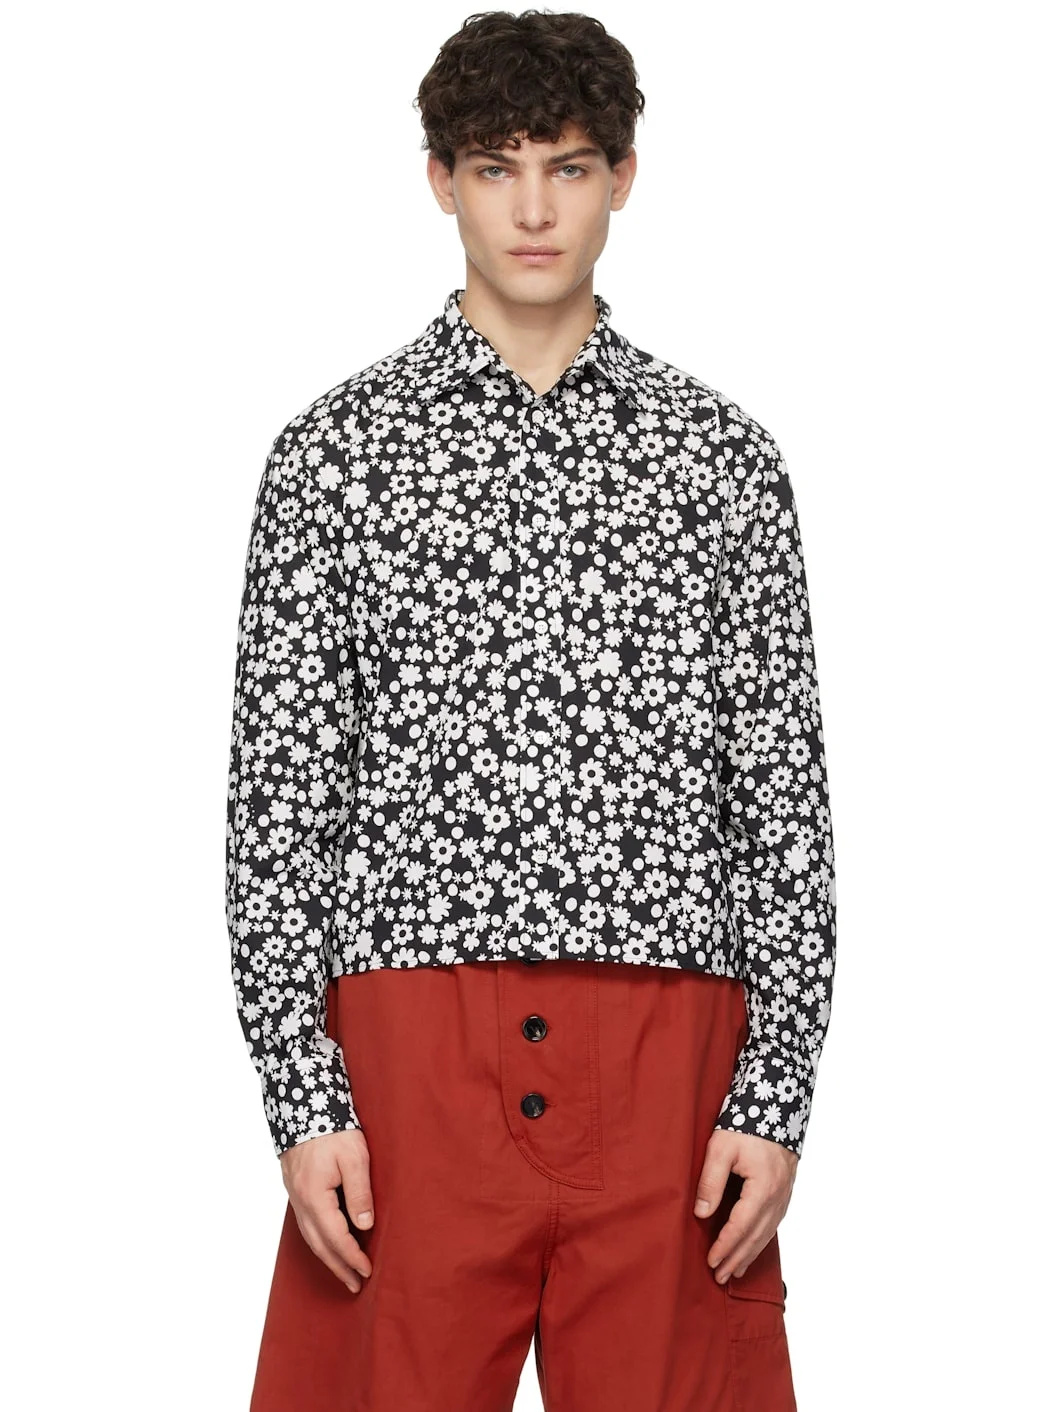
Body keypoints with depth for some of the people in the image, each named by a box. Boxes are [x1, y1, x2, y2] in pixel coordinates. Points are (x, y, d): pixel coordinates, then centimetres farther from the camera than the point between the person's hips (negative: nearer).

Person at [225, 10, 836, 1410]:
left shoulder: (723, 454, 8)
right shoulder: (336, 448, 5)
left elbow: (784, 793, 6)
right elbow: (279, 791, 2)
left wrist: (776, 1094, -1)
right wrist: (301, 1095, -5)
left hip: (668, 1048, 1)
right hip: (409, 1041, -1)